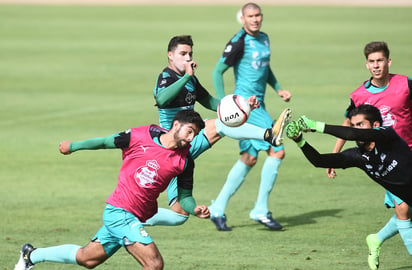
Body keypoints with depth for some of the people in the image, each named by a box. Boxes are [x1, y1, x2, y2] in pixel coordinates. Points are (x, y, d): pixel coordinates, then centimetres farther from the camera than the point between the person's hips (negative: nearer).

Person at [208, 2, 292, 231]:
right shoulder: (239, 42, -13)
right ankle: (261, 210, -4)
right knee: (277, 152, -11)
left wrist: (278, 89, 13)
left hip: (257, 104, 9)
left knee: (249, 159, 12)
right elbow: (218, 71, -12)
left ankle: (217, 210, 18)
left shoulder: (264, 38, 13)